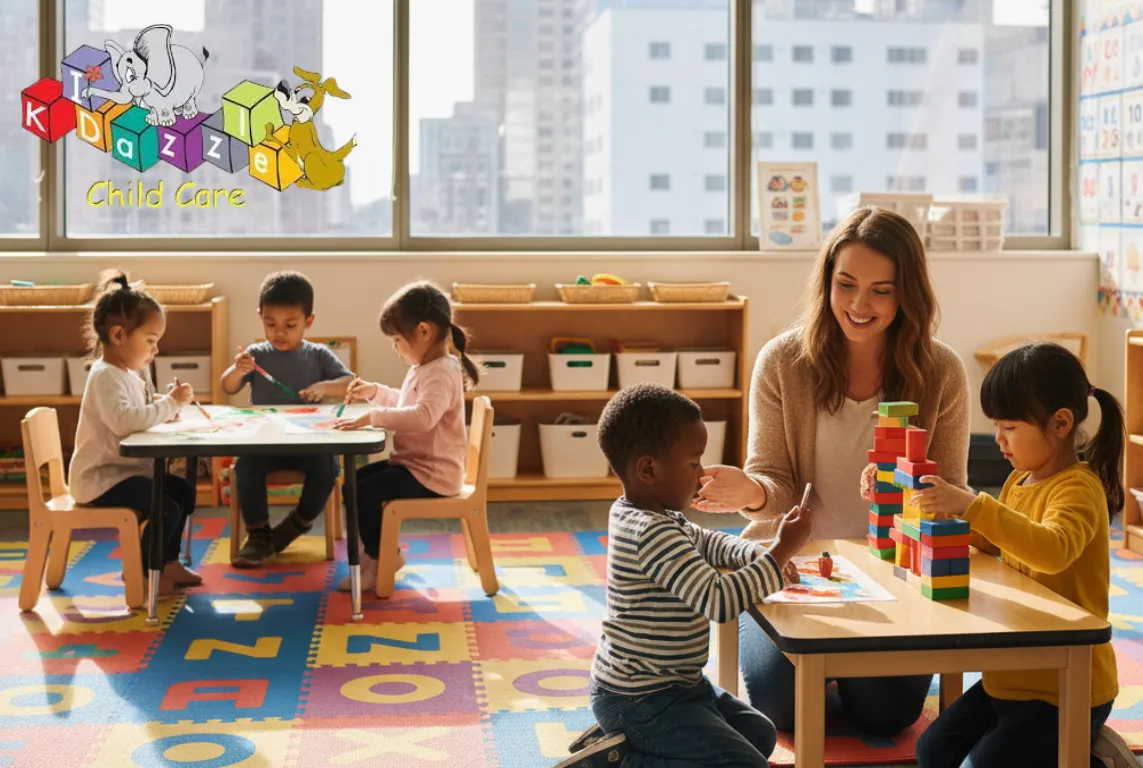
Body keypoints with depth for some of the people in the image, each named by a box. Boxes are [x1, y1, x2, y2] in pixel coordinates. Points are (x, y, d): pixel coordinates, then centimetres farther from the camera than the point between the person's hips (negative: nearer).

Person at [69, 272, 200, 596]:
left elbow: (143, 416, 15)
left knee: (183, 490, 17)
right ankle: (144, 574, 0)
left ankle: (168, 562, 24)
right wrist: (170, 403, -31)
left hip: (126, 469, 11)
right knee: (167, 507, -20)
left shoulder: (130, 373, 11)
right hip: (100, 479, -11)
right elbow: (125, 420, -38)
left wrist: (170, 405, -3)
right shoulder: (106, 377, -22)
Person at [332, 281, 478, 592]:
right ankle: (376, 552, 20)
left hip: (431, 473, -11)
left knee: (365, 491, -18)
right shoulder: (422, 369, 13)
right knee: (355, 480, 13)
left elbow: (423, 415, -40)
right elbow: (405, 403, 32)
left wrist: (372, 417, -38)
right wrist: (375, 392, 18)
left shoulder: (440, 374, -21)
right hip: (413, 463, 11)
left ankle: (380, 559, 0)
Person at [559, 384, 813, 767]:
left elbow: (707, 542, 20)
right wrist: (781, 552, -23)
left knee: (761, 735, 21)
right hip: (641, 700, -11)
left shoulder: (641, 516, 5)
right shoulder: (653, 534, -27)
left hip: (673, 683, 11)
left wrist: (762, 554, 1)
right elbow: (719, 601, -31)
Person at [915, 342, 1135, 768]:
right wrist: (946, 508, 6)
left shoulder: (1080, 488, -20)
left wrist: (973, 506, -47)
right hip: (1011, 676, 9)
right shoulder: (1019, 480, 7)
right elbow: (986, 543, 23)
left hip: (1067, 687, -9)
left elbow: (1054, 549, -41)